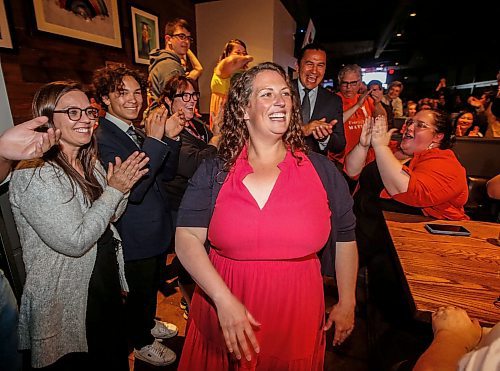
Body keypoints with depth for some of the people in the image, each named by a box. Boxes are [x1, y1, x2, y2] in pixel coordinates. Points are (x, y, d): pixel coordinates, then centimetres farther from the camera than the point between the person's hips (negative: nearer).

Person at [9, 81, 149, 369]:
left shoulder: (90, 163, 2)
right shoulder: (34, 175, -23)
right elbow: (74, 241, -27)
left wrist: (123, 187, -9)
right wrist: (114, 190, -22)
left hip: (109, 283, 7)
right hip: (69, 302, -7)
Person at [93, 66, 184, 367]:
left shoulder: (139, 132, 3)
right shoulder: (102, 139, -21)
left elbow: (167, 173, 2)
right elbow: (132, 189, -31)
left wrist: (171, 138, -13)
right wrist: (154, 139, -34)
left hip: (158, 229, 8)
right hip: (136, 237, -7)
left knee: (153, 284, 28)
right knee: (140, 291, 17)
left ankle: (149, 323, 55)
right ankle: (142, 343, 43)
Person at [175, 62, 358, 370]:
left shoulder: (322, 170, -4)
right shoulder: (214, 171, -6)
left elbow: (345, 238, 5)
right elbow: (187, 238, -10)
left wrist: (347, 303, 9)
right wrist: (223, 300, -20)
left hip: (297, 314, 1)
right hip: (222, 311, 0)